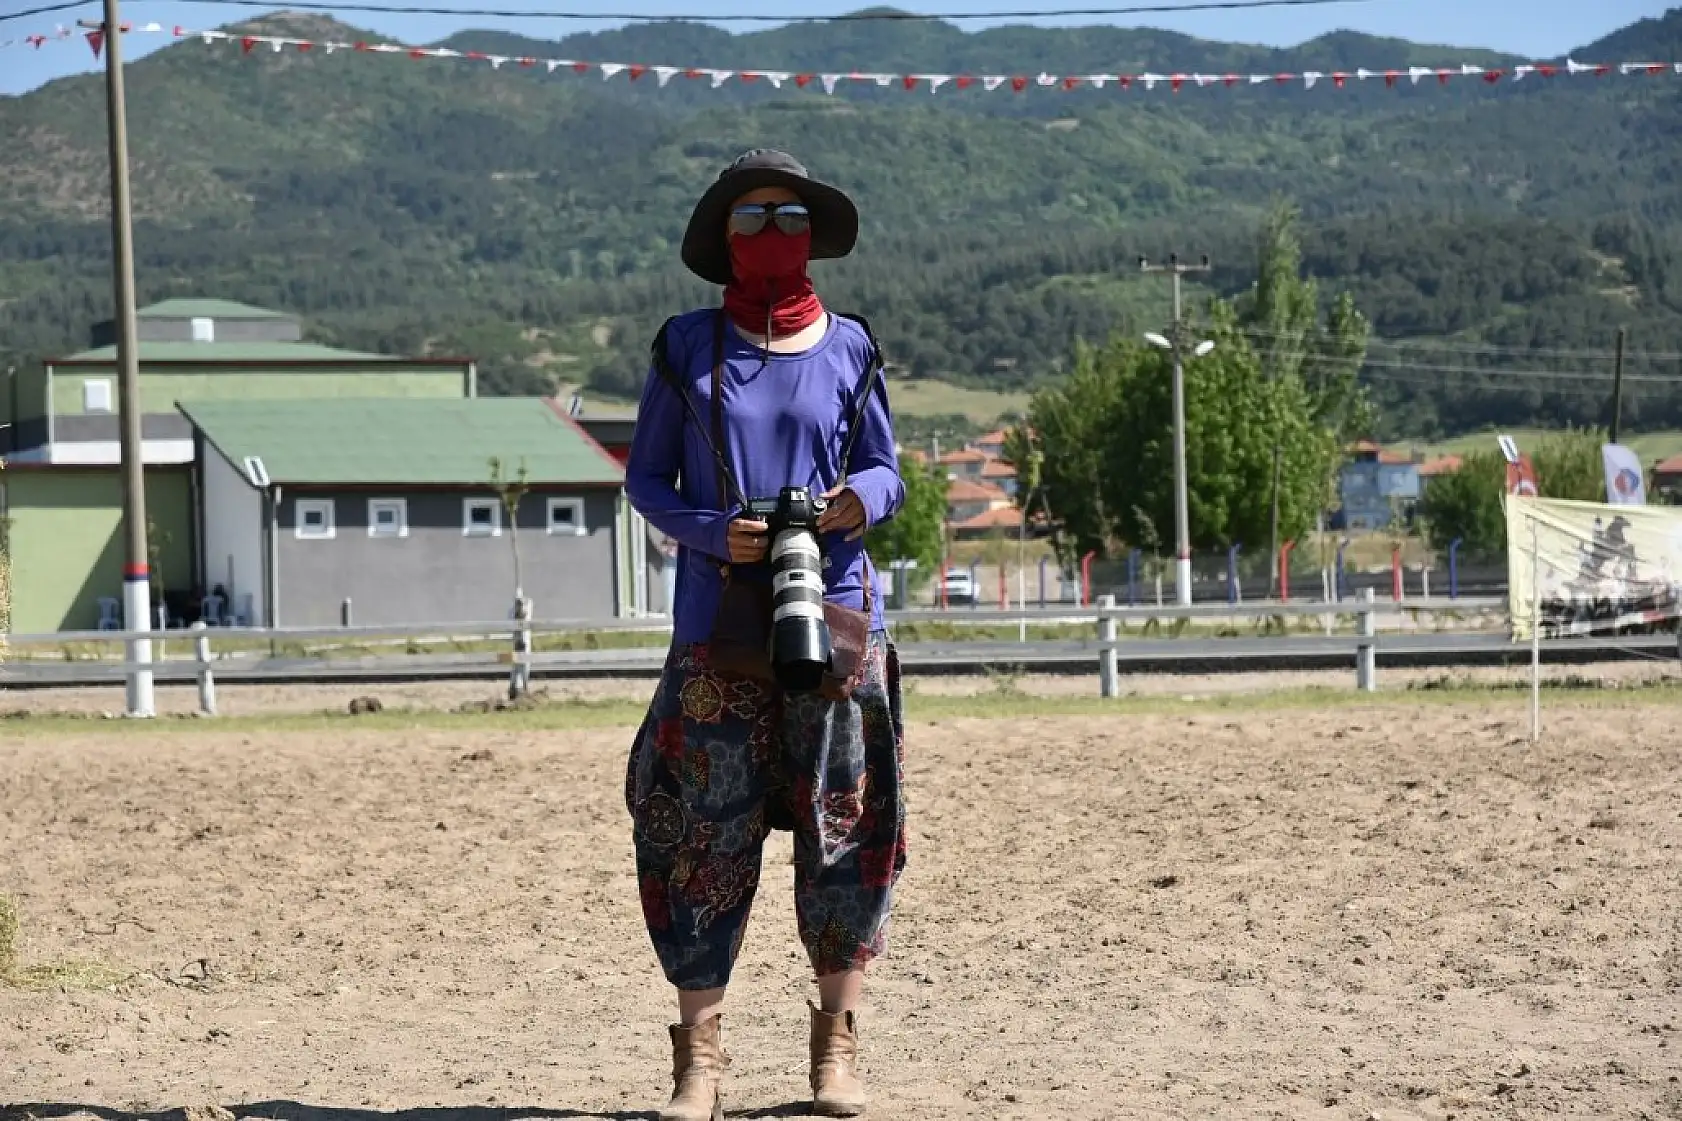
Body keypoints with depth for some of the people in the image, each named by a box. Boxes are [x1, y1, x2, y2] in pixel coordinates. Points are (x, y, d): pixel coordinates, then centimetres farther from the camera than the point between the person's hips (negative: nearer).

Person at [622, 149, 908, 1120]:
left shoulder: (849, 347, 8)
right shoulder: (688, 347, 6)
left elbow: (887, 471, 12)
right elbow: (645, 477, 7)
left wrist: (860, 500, -11)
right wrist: (714, 531, -11)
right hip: (719, 621, -1)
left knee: (844, 822, 1)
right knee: (707, 828, -4)